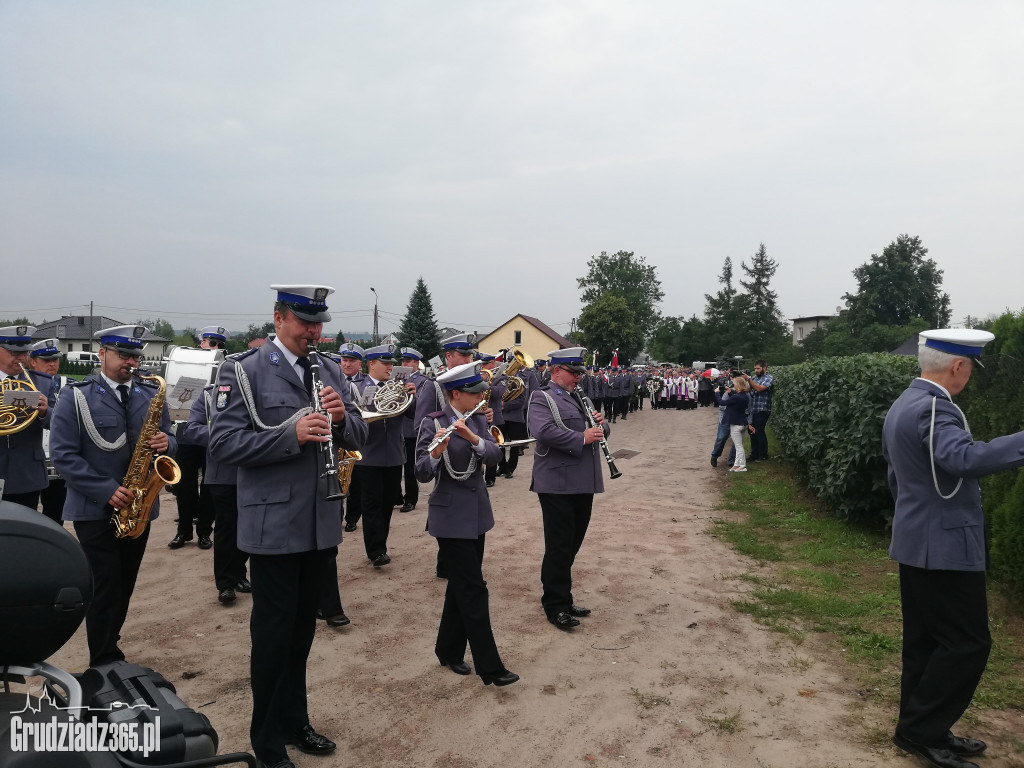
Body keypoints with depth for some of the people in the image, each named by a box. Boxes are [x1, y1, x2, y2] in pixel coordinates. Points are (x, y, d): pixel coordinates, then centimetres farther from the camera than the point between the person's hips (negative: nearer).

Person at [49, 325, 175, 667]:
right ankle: (106, 665, 7)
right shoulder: (75, 396, -7)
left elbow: (169, 442, 11)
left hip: (138, 507, 4)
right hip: (95, 509, -4)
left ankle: (106, 650, 31)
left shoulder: (151, 395, 6)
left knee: (124, 586, 13)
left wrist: (166, 443, -14)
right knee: (106, 587, -5)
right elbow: (62, 454, -12)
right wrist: (107, 490, -20)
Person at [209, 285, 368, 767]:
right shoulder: (244, 371, -9)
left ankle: (295, 722, 36)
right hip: (272, 525, -5)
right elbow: (222, 444, -17)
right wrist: (291, 433, -27)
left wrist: (342, 417, -14)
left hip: (320, 522, 5)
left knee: (302, 626, 18)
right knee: (273, 630, 6)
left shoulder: (330, 371, 8)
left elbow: (357, 437, 8)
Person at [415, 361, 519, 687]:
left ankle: (449, 651, 29)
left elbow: (494, 454, -9)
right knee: (474, 588, -5)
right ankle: (490, 667, 3)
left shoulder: (478, 420, 5)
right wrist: (437, 450, -37)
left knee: (462, 584, 14)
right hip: (450, 516, -7)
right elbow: (423, 474, -18)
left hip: (477, 511, 7)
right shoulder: (432, 422, -13)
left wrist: (472, 437, -27)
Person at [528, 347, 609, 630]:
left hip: (584, 483, 8)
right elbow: (544, 431, -24)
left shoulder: (581, 398, 20)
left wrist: (601, 424, -1)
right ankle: (556, 606, 9)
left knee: (573, 544, 15)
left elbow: (600, 432, 22)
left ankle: (563, 598, 27)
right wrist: (582, 438, -23)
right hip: (557, 484, -8)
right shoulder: (541, 398, -6)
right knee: (559, 546, -1)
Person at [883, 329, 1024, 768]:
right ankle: (919, 731, 7)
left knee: (925, 641, 15)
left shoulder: (903, 405, 12)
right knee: (967, 643, 0)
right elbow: (967, 458, -39)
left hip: (918, 542, 10)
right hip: (944, 547, -10)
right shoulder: (932, 408, -20)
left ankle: (922, 731, 25)